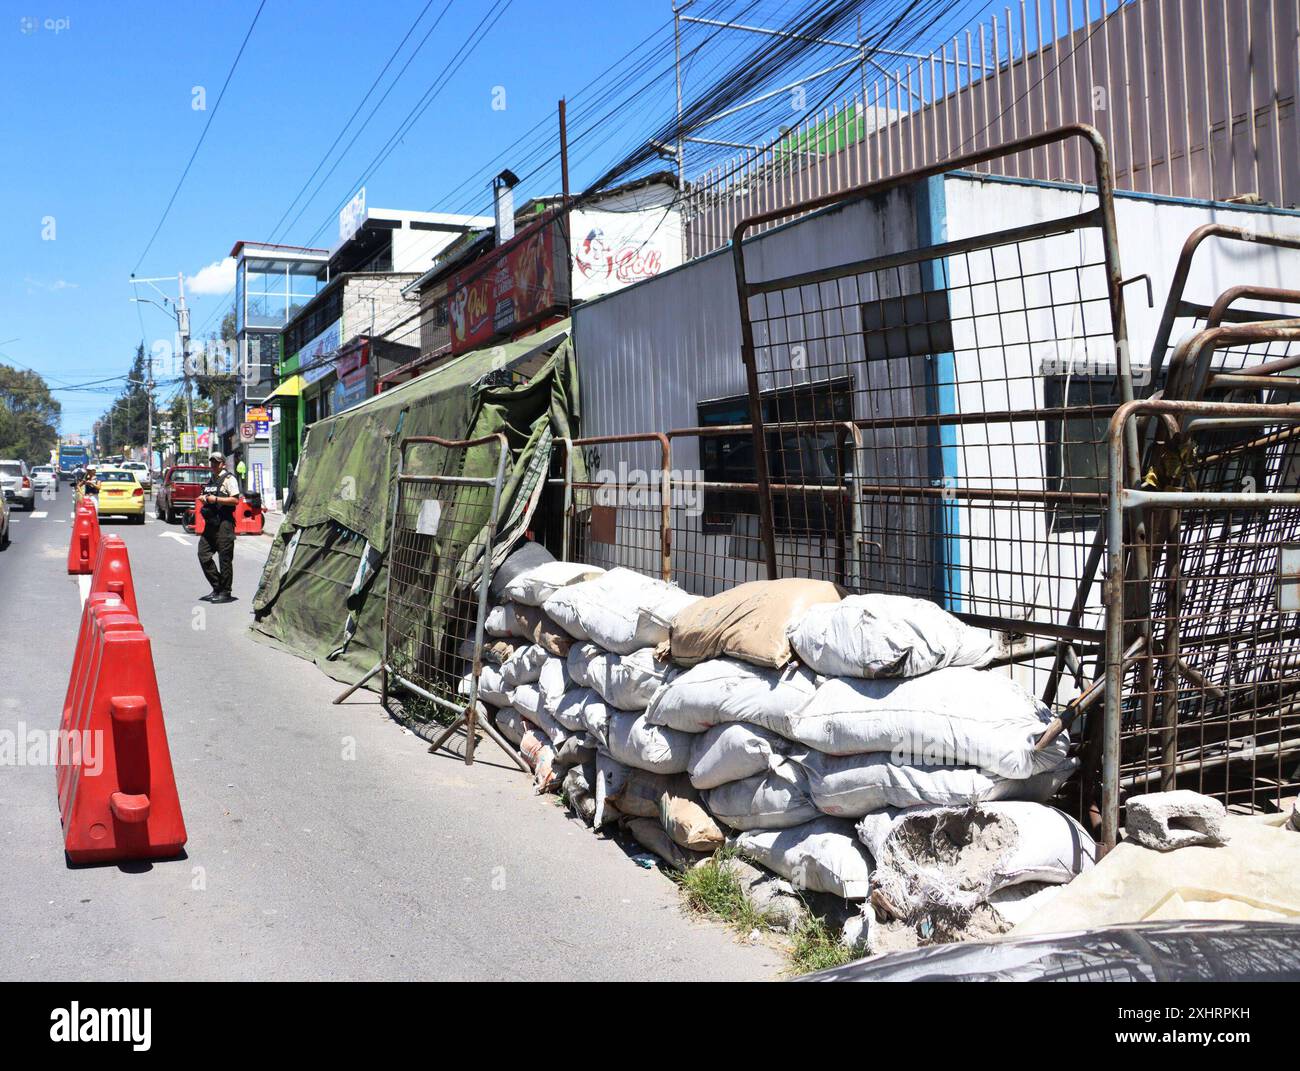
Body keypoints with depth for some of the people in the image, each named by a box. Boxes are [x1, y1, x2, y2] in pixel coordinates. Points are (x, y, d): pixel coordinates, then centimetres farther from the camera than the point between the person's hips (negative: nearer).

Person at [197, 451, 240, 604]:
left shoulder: (228, 479, -6)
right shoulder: (210, 480, 19)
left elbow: (235, 500, -15)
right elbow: (203, 496, 31)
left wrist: (215, 499, -17)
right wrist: (202, 498, 8)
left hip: (224, 523, -8)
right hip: (210, 522, 9)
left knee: (224, 558, -4)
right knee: (203, 554, 5)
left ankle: (225, 592, 3)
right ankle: (217, 587, 16)